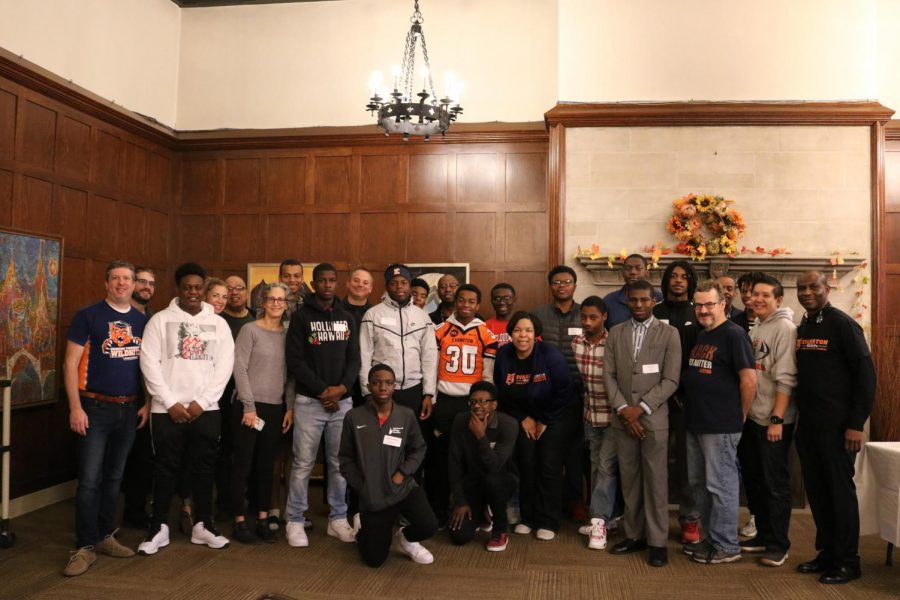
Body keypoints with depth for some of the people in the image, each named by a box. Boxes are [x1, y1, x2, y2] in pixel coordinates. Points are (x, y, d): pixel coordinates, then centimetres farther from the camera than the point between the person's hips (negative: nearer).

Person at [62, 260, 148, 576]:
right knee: (90, 480, -3)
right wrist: (75, 408, -13)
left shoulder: (142, 320, 7)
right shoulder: (88, 315, -5)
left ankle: (105, 536, 26)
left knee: (114, 477, 13)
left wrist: (147, 403, 6)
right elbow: (70, 363, -7)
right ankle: (85, 547, 8)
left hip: (129, 409, 4)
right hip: (95, 408, -4)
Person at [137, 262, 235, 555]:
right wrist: (171, 403, -11)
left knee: (204, 467, 8)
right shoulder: (160, 320, 1)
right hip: (166, 409, -2)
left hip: (206, 409, 2)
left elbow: (224, 366, 1)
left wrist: (201, 402, -8)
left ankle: (203, 525, 21)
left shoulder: (218, 323, 6)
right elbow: (149, 364, -5)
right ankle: (159, 527, 19)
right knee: (166, 468, 5)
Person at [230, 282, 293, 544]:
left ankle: (263, 520, 20)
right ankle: (240, 521, 13)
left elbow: (290, 373, 11)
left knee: (266, 466, 11)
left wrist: (290, 407, 5)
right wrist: (249, 406, -14)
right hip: (249, 406, -4)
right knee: (243, 465, 2)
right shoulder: (250, 330, -5)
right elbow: (239, 369, -10)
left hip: (276, 408, 5)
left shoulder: (288, 334, 9)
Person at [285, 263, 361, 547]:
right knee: (303, 463, 0)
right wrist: (322, 390, -12)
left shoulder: (347, 317, 12)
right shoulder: (301, 316, -1)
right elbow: (295, 360, -7)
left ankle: (338, 519, 20)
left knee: (340, 463, 9)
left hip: (342, 401, 4)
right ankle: (295, 521, 13)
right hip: (309, 401, -3)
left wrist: (343, 387, -8)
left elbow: (354, 358, 10)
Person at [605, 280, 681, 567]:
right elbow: (609, 375, 5)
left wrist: (641, 408, -12)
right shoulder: (616, 333, 8)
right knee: (629, 479, 10)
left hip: (654, 418, -3)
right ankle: (634, 535, 22)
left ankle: (657, 541, 12)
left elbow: (671, 380, -6)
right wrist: (623, 409, -8)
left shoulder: (669, 333, 0)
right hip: (622, 419, 3)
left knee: (655, 480, 2)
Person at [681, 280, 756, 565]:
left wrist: (739, 415, -8)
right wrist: (692, 408, 15)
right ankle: (711, 538, 29)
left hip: (721, 426, -9)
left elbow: (749, 379, -16)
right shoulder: (700, 336, 14)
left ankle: (727, 546, 13)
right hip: (696, 423, 9)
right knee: (699, 483, 16)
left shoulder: (733, 335, -11)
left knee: (720, 485, 0)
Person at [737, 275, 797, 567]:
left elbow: (785, 378, -15)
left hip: (773, 421, -7)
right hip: (751, 418, 8)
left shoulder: (785, 328, -9)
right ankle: (763, 535, 28)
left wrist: (777, 419, -19)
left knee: (775, 483, 1)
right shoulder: (754, 328, 13)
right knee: (753, 479, 14)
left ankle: (779, 545, 13)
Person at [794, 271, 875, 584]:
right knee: (816, 491, 12)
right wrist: (798, 416, 12)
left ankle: (848, 561, 13)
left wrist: (856, 423, -16)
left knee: (840, 491, 2)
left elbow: (865, 373, -12)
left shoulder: (842, 323, -9)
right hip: (807, 425, 7)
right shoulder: (802, 328, 11)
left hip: (836, 426, -7)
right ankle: (827, 552, 24)